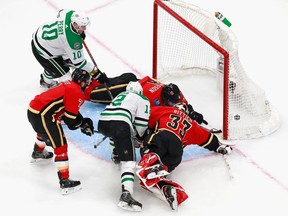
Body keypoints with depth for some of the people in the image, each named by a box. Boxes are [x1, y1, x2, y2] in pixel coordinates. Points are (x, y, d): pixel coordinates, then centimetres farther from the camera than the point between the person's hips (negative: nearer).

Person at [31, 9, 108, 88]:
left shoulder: (70, 14, -18)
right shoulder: (73, 40, -36)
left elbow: (61, 12, 9)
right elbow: (78, 62, -27)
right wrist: (96, 73, -23)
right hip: (41, 51, -9)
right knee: (64, 73, -4)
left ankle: (45, 79, 55)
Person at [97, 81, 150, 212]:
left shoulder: (121, 95, 36)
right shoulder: (143, 100, 18)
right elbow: (141, 124, 10)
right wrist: (139, 137, 29)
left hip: (102, 122, 7)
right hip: (119, 125, -7)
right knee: (128, 160, -13)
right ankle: (126, 195, -31)